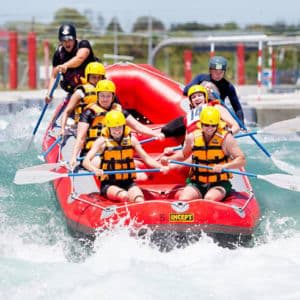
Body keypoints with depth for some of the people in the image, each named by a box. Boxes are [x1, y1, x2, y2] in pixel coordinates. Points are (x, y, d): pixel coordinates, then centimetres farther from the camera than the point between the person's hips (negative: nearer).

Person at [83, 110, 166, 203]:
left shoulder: (131, 139, 5)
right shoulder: (102, 141, -3)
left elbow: (146, 158, 9)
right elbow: (86, 161, -11)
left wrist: (160, 167, -10)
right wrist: (95, 170, -34)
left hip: (128, 183, 3)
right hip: (109, 185, -3)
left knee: (140, 201, -28)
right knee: (125, 196, -35)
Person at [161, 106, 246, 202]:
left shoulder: (226, 138, -7)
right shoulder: (192, 137, 3)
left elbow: (242, 160, -13)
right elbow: (184, 154, 25)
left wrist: (224, 166, -29)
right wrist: (168, 159, 8)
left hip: (219, 183, -3)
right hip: (197, 183, 3)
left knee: (209, 199, -34)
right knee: (183, 199, -25)